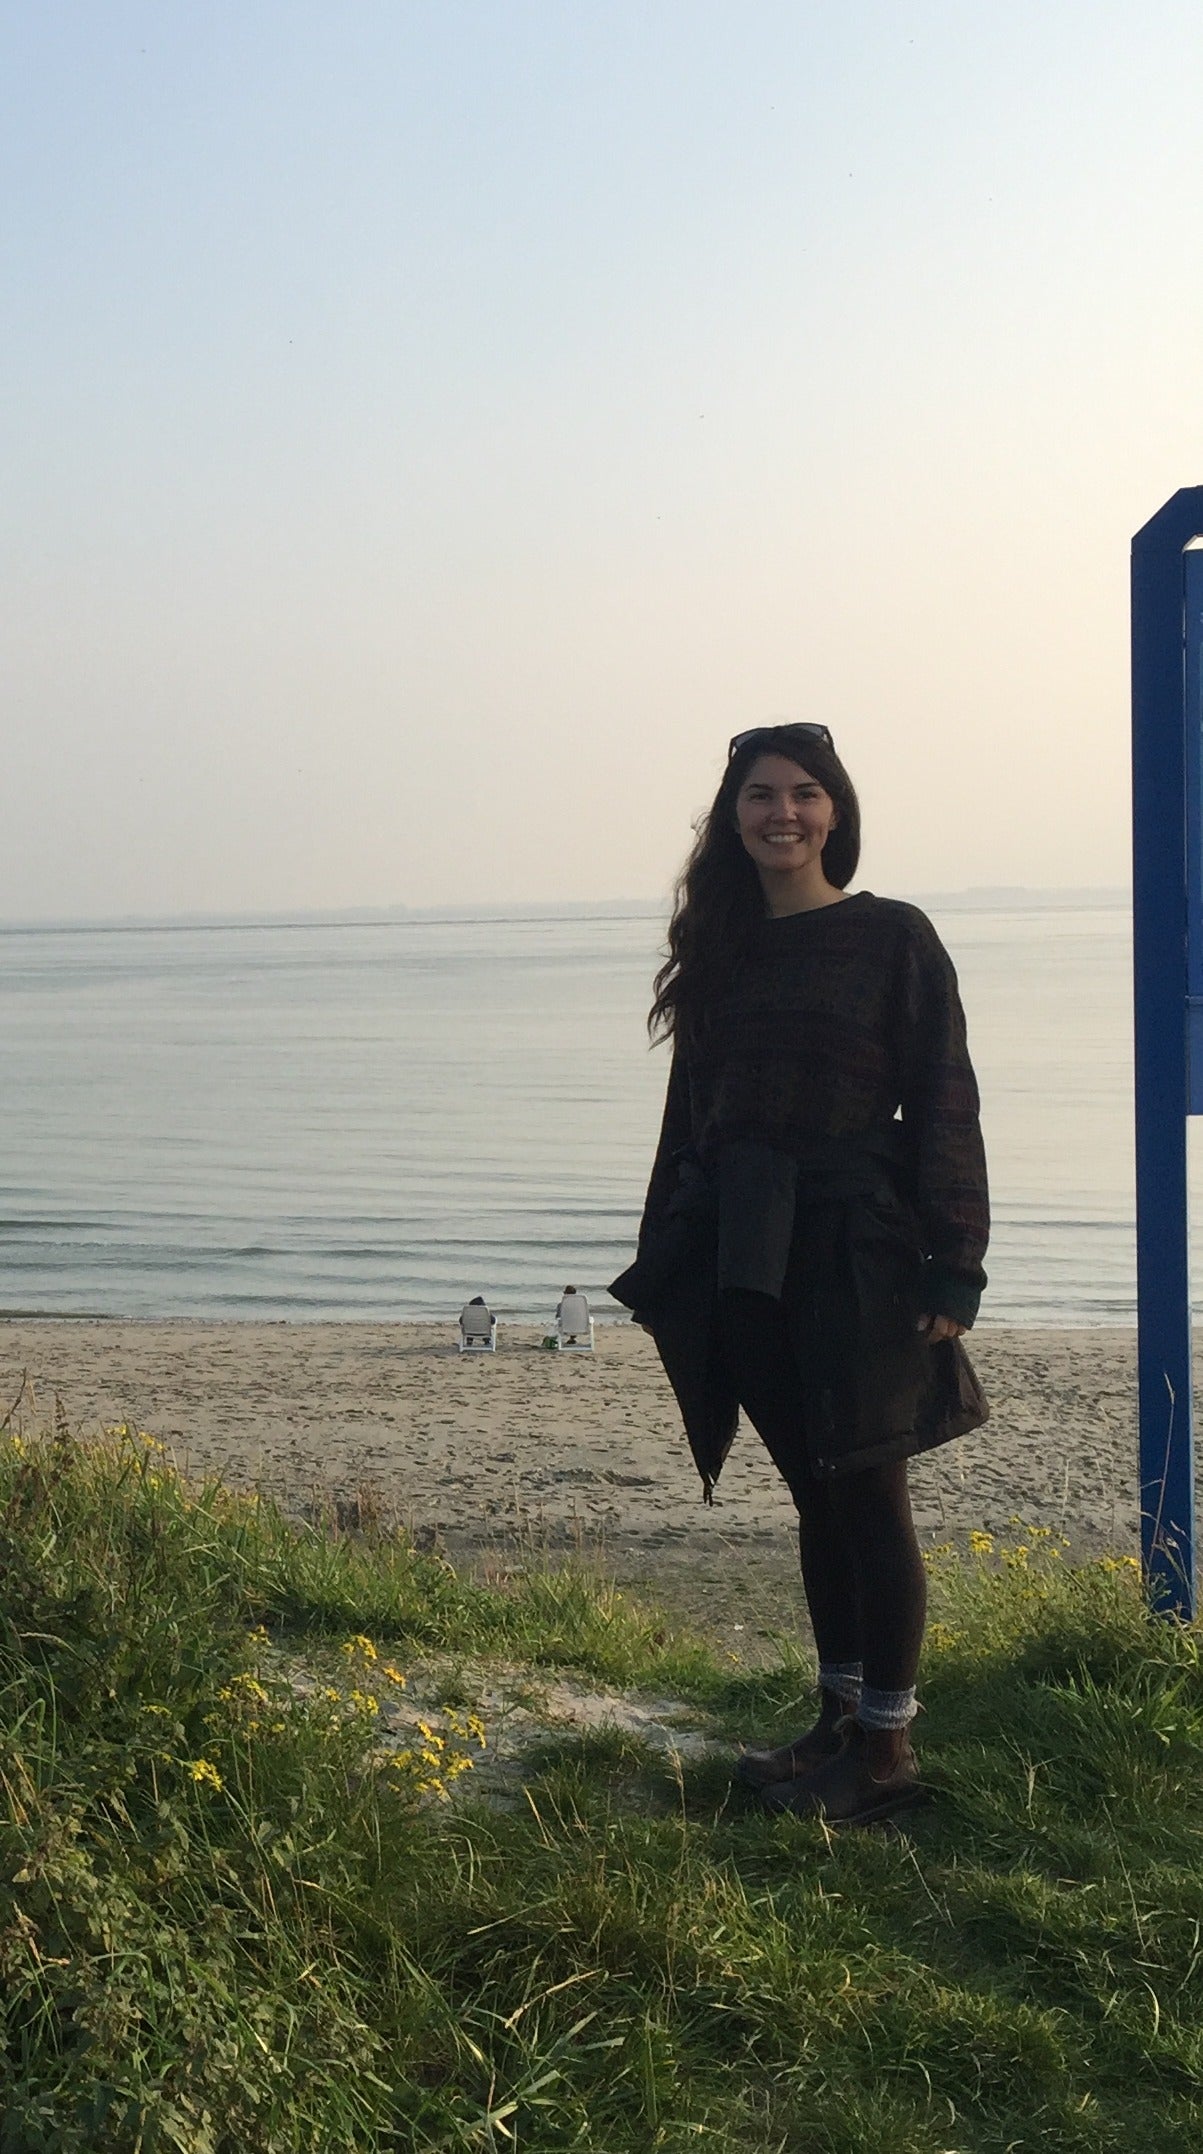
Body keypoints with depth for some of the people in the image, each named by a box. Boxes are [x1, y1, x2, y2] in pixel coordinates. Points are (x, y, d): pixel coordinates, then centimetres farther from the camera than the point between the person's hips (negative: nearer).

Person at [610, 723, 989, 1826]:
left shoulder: (893, 937, -4)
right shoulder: (720, 950, 11)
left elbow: (944, 1108, -7)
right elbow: (690, 1115, 14)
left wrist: (952, 1271, -13)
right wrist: (663, 1268, 12)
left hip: (858, 1251, -5)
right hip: (743, 1262, 5)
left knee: (867, 1496, 2)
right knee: (815, 1496, 14)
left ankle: (887, 1745, 13)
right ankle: (839, 1719, 26)